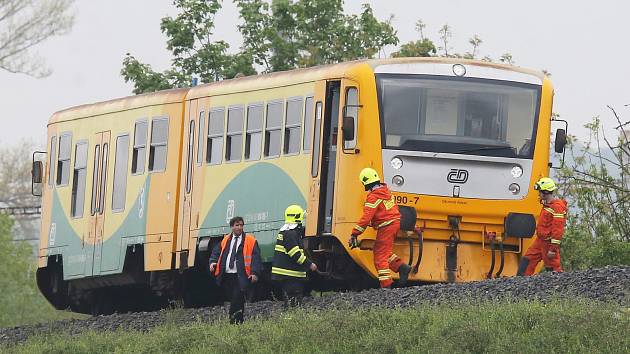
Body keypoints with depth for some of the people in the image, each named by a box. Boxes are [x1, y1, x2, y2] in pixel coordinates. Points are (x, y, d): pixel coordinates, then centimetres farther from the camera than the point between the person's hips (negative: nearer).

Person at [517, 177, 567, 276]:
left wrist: (553, 249, -24)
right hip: (540, 241, 10)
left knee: (553, 268, -5)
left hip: (549, 242, -10)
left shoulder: (557, 207, -19)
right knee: (526, 262, 7)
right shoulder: (547, 205, 14)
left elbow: (558, 229, -23)